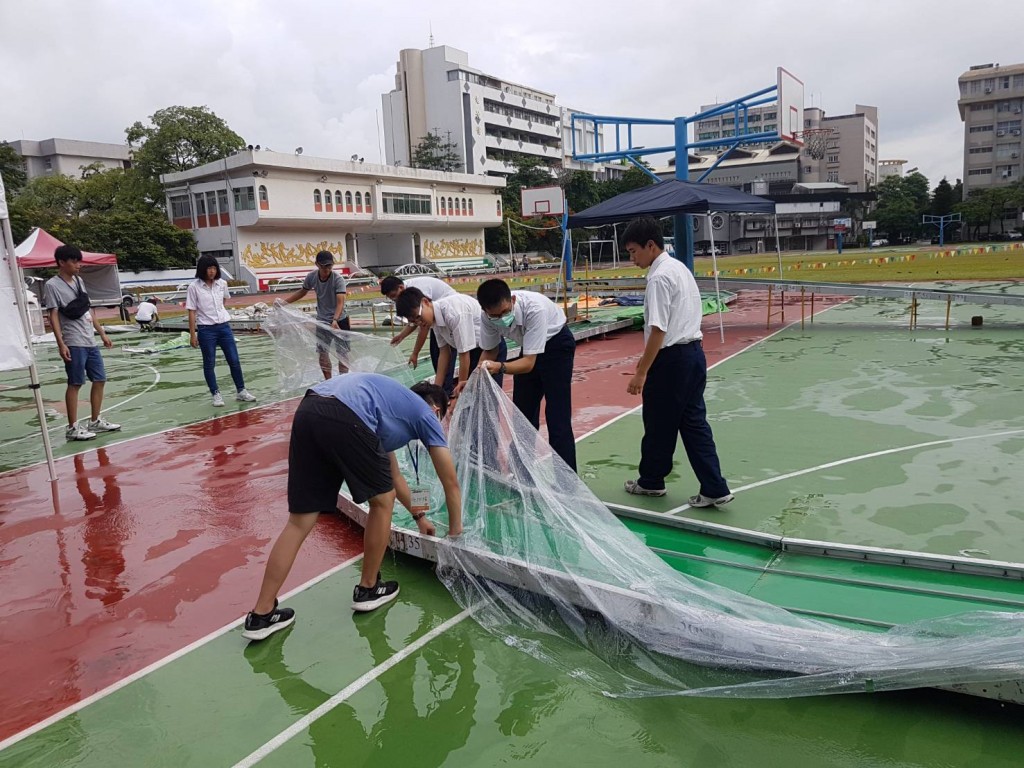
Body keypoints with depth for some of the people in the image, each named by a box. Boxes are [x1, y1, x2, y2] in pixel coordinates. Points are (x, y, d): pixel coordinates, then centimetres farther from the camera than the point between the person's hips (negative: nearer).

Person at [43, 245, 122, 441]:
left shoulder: (79, 281, 15)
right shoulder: (52, 285, -8)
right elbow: (53, 316, -13)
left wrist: (102, 333, 19)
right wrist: (61, 344, -20)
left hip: (90, 341, 8)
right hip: (73, 343, -8)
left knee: (100, 379, 11)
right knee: (75, 384, -4)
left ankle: (95, 422, 23)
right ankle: (73, 428, 4)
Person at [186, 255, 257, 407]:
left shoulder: (222, 283, 1)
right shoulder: (194, 287, -10)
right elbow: (192, 312, -7)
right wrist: (192, 335, -8)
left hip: (224, 326, 4)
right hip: (206, 330, -4)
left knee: (234, 360, 6)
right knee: (209, 363, 6)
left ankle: (241, 391, 18)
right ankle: (216, 394, 17)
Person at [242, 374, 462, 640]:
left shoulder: (394, 399, 41)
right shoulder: (426, 414, 23)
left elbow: (393, 477, 50)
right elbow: (451, 482, 27)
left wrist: (418, 516, 61)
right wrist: (455, 529, 42)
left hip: (307, 412, 8)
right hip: (345, 418, -7)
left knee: (300, 521, 14)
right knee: (382, 501, 17)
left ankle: (261, 615, 19)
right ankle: (368, 589, 32)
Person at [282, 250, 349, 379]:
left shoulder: (338, 279, -24)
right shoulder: (311, 277, -11)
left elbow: (340, 302, -34)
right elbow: (302, 292, 9)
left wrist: (335, 320, -49)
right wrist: (284, 302, 1)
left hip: (340, 320, -4)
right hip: (322, 321, 4)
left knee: (342, 352, 2)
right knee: (322, 352, 6)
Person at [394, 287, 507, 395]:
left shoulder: (454, 312, -32)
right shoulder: (434, 319, -7)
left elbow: (464, 354, -25)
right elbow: (444, 352, 3)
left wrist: (460, 388, -14)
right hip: (474, 350, 8)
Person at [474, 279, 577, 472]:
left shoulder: (535, 309, -39)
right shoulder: (488, 316, -22)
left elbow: (529, 363, -38)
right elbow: (489, 351, -4)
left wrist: (500, 367, -54)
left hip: (556, 344, -6)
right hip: (529, 348, 6)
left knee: (557, 416, -12)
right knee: (523, 413, 8)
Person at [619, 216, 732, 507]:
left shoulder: (659, 277, -17)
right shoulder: (679, 268, 14)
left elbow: (658, 330, -21)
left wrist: (641, 372, -18)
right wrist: (648, 355, 26)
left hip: (672, 359, -9)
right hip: (694, 352, 9)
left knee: (659, 425, 9)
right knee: (694, 422, 11)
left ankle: (651, 481, 27)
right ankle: (714, 489, 11)